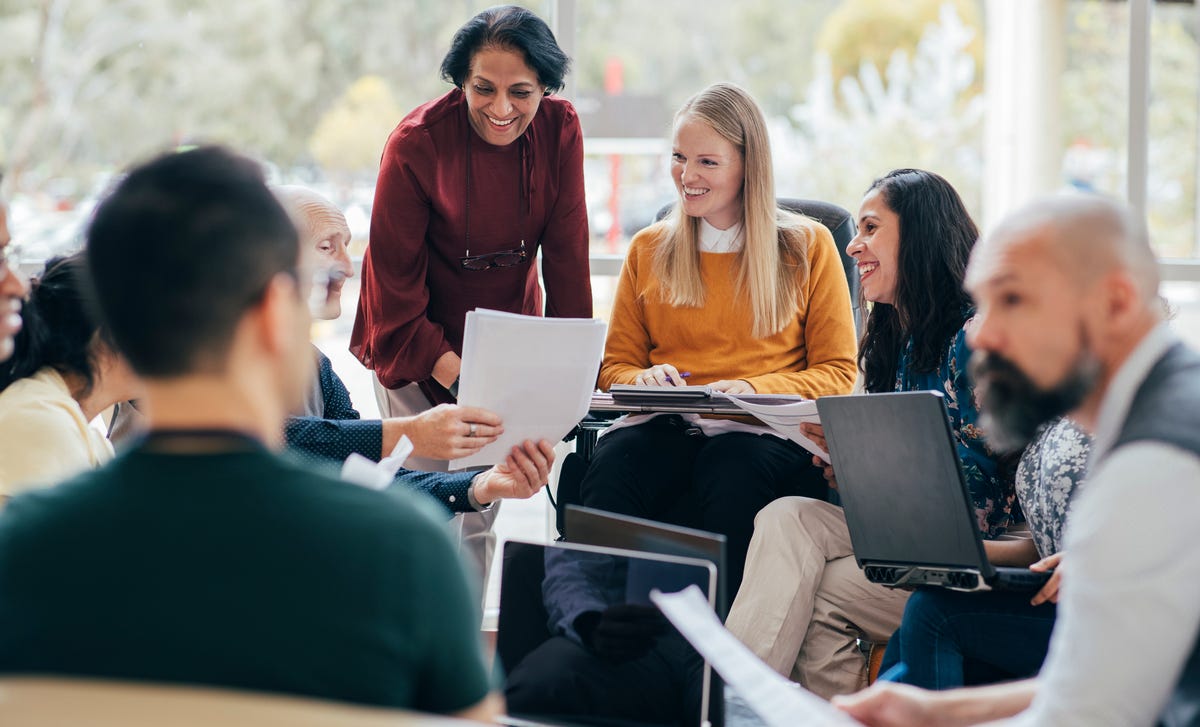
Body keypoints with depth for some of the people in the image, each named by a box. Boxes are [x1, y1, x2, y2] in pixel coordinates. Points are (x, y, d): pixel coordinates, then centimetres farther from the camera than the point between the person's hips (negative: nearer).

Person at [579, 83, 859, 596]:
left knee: (733, 469, -40)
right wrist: (644, 380, -4)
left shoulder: (807, 247, 11)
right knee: (612, 467, -35)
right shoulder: (647, 250, 19)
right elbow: (615, 365, 21)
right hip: (664, 428, 2)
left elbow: (837, 374, 8)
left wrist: (754, 390, -11)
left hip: (765, 432, -2)